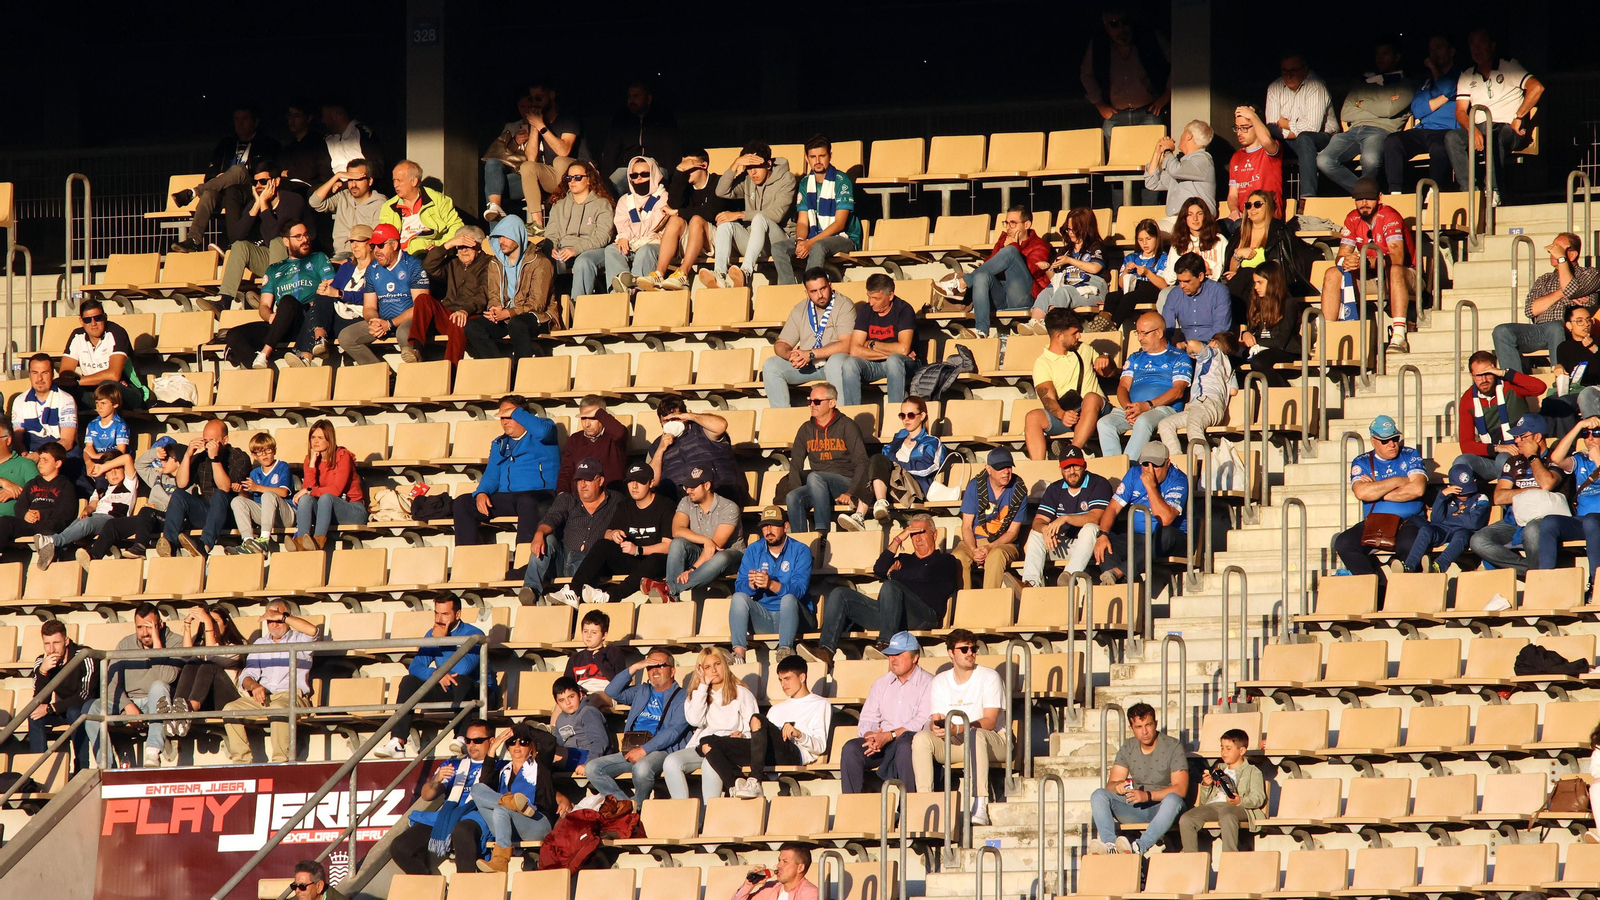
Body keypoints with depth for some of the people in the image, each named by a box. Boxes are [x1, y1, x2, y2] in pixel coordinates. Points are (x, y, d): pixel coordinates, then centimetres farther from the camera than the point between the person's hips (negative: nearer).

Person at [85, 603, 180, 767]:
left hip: (155, 705, -3)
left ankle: (153, 755, -45)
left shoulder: (174, 643, -2)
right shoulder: (125, 644, 10)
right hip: (128, 703, 3)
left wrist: (157, 644, -20)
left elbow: (167, 677, -20)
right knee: (95, 708, -22)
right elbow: (112, 682, 1)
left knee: (158, 686, -36)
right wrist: (127, 705, -16)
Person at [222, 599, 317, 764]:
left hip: (291, 695, -5)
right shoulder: (260, 643, 26)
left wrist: (281, 616, -7)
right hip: (261, 695, 5)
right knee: (230, 709, -21)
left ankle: (281, 761, -36)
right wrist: (253, 686, -10)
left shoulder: (299, 640, 12)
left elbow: (312, 631, -14)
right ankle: (241, 761, -23)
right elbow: (247, 675, 15)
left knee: (277, 709, -39)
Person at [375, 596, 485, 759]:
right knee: (409, 681, -15)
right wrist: (436, 674, -23)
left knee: (460, 679, -36)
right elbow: (415, 667, -3)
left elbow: (463, 669, -26)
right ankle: (397, 743, -28)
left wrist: (442, 641, -21)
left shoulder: (473, 635, -12)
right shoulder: (432, 635, 6)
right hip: (446, 693, 5)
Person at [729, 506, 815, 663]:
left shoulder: (800, 551, -5)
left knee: (789, 599, -33)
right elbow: (739, 586, -5)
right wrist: (751, 584, -30)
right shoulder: (753, 551, 6)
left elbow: (799, 590, -19)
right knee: (739, 597, -22)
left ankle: (785, 651, -43)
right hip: (762, 618, 3)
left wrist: (771, 584, -37)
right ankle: (738, 652, -35)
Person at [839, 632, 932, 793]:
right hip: (881, 744, 5)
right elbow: (867, 719, 13)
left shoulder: (928, 683, 1)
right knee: (851, 748, -22)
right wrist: (870, 736, -11)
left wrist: (889, 736, -18)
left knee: (905, 744, -39)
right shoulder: (881, 684, 20)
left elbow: (923, 722, -11)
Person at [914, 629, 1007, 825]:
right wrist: (937, 726, -25)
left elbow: (989, 721, -15)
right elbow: (935, 720, 2)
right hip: (951, 743, 4)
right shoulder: (940, 681, 9)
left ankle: (979, 807, -49)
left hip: (992, 740, -4)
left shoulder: (989, 677, -5)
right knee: (920, 738, -23)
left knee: (975, 735, -40)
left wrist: (957, 728, -31)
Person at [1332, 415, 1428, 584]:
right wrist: (1398, 481, -6)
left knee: (1408, 545, -37)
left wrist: (1377, 491, -6)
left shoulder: (1410, 456, 7)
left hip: (1408, 521, -3)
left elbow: (1417, 489, -9)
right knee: (1343, 543, -24)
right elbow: (1362, 493, -10)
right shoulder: (1361, 463, 9)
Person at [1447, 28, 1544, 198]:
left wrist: (1518, 118, -13)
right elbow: (1461, 111, 8)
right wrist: (1473, 130, -14)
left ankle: (1492, 190, -36)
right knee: (1452, 138, -26)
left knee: (1498, 138, -40)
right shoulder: (1466, 77, 18)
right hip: (1480, 128, 4)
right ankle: (1468, 189, -30)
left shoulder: (1509, 67, 4)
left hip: (1509, 128, -4)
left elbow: (1537, 88, -10)